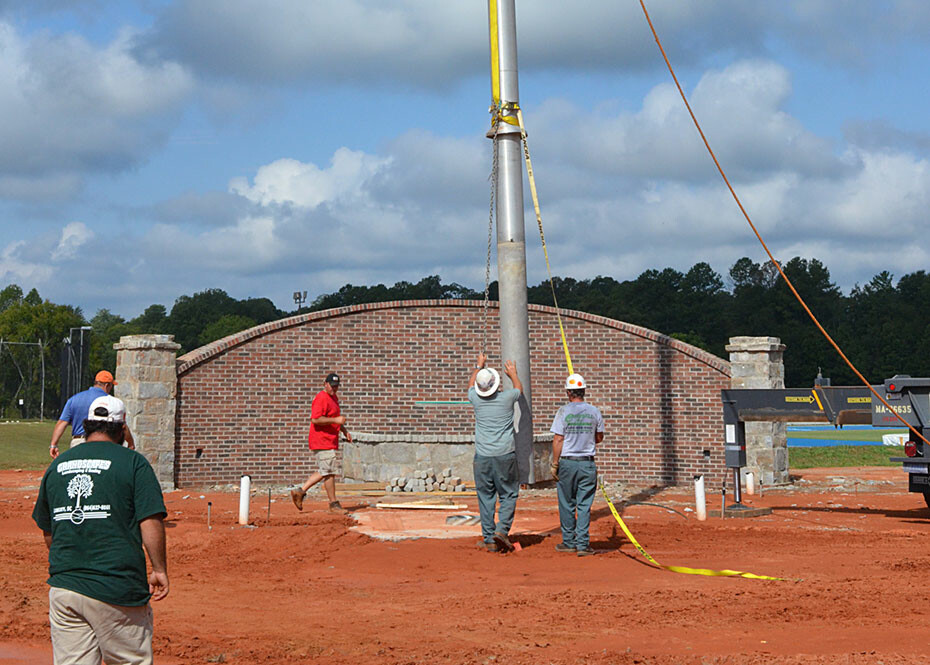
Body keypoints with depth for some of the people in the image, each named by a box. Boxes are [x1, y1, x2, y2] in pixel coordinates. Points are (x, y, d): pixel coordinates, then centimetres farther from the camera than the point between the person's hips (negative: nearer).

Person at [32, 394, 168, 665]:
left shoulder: (57, 465, 12)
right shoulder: (133, 462, -3)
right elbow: (151, 522, -11)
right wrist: (159, 570, -2)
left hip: (63, 589, 4)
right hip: (117, 589, -4)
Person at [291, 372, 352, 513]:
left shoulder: (334, 397, 18)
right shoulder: (321, 398, -14)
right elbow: (315, 419, -23)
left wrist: (344, 430, 20)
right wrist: (335, 420, -24)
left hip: (330, 442, 10)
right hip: (322, 442, -10)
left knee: (323, 472, 14)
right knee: (329, 472, -6)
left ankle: (300, 491, 17)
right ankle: (334, 504, 0)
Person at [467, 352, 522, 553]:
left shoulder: (476, 399, 0)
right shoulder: (507, 397, -3)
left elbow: (471, 384, 26)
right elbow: (519, 388, 23)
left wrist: (479, 367, 43)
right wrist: (513, 373, 42)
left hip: (482, 456, 2)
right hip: (505, 454, -2)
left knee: (485, 497, 5)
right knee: (508, 494, 7)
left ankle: (489, 539, 4)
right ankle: (502, 529, -11)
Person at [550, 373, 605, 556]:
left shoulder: (564, 412, -7)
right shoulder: (594, 411, 2)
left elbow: (558, 440, -8)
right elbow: (599, 438, 12)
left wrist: (554, 464, -3)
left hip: (567, 463, -2)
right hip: (588, 463, 2)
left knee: (567, 505, 9)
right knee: (584, 505, 3)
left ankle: (569, 542, 15)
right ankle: (583, 544, -1)